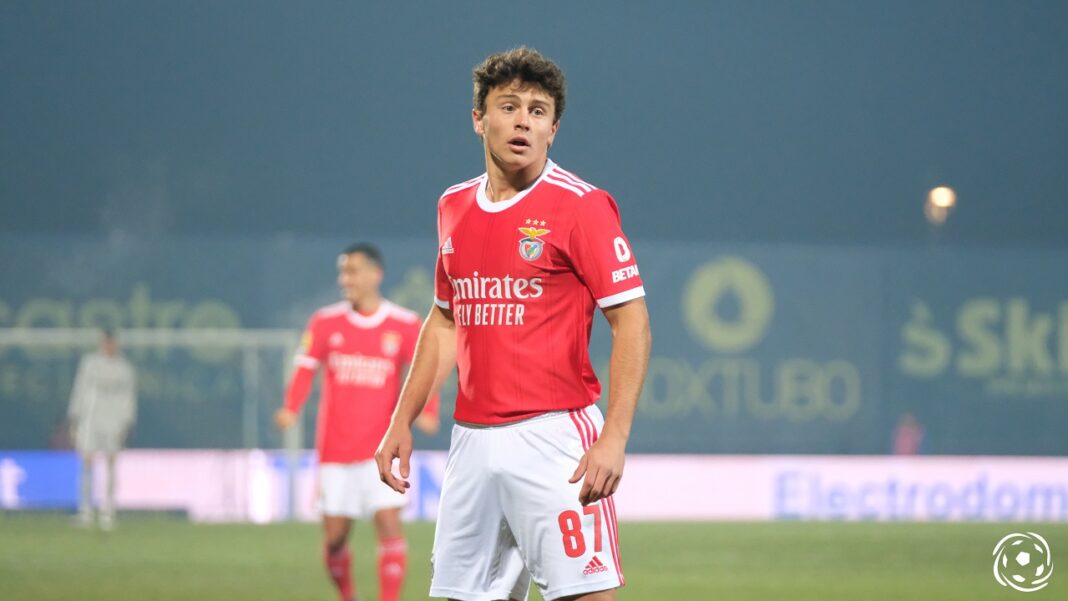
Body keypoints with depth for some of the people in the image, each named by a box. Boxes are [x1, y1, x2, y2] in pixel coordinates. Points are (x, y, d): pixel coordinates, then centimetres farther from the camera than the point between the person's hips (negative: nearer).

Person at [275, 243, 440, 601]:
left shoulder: (405, 325, -1)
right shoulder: (326, 323, 4)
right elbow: (305, 369, -3)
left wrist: (428, 412, -23)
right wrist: (290, 409, -22)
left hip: (383, 447, -2)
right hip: (336, 450, 2)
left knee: (389, 523, -15)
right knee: (334, 538, 5)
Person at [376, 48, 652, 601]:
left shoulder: (581, 206, -6)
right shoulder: (454, 207, 14)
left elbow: (632, 322, -10)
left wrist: (614, 437, -19)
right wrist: (402, 421, 18)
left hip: (554, 437, -6)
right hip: (472, 440, 6)